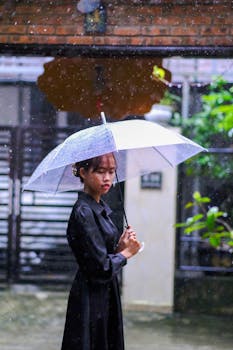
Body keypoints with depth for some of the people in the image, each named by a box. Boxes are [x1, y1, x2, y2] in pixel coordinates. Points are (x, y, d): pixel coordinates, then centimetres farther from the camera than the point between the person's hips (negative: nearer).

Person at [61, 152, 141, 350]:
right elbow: (101, 268, -21)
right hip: (90, 302, -9)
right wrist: (127, 252, -5)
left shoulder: (102, 208, 11)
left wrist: (120, 246, -2)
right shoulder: (84, 212, -18)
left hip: (107, 297, 9)